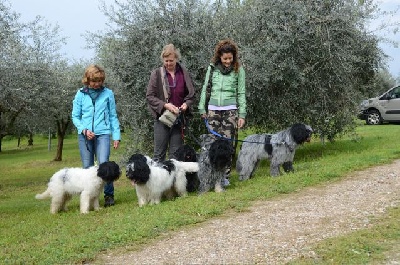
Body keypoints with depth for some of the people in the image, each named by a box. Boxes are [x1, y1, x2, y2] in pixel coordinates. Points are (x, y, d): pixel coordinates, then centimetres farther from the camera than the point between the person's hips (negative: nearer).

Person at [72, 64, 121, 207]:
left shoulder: (108, 93, 4)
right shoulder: (80, 94, 6)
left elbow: (113, 116, 8)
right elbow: (75, 116, 9)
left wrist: (117, 136, 3)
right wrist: (84, 129, -8)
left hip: (103, 133, -2)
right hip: (85, 135, 2)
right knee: (87, 167, 4)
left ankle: (109, 195, -4)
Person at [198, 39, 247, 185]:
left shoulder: (238, 69, 1)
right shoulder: (212, 68, 5)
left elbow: (241, 93, 2)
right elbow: (205, 89, 12)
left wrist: (242, 115, -1)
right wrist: (202, 109, 9)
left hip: (230, 110, -2)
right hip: (213, 109, 2)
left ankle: (225, 175, 3)